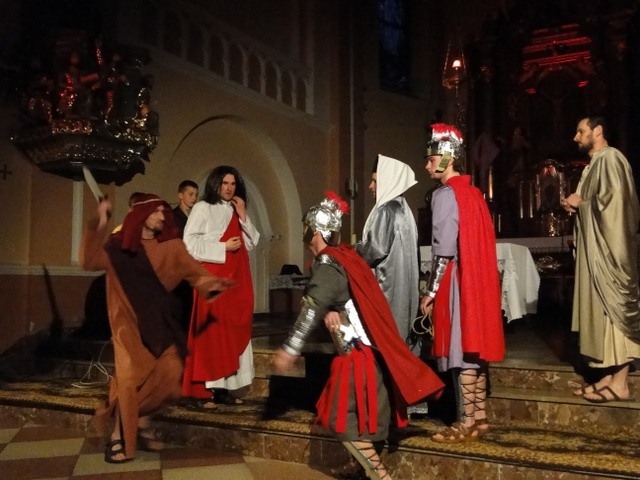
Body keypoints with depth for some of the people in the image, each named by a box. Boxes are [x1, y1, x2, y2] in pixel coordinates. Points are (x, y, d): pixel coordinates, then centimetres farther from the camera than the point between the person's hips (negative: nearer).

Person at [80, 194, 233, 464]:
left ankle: (141, 419, 19)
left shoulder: (170, 247, 6)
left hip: (158, 321, 3)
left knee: (170, 373, -7)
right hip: (129, 321, -3)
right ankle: (120, 435, 9)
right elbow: (89, 261, -16)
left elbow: (193, 271, -4)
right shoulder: (118, 246, -1)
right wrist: (99, 225, -24)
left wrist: (211, 283, -24)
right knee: (131, 376, -11)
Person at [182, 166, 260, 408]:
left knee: (233, 333, 4)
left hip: (237, 279, 6)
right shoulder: (202, 208, 0)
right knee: (211, 333, -8)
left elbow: (252, 243, 12)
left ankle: (225, 387, 10)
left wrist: (243, 216, 1)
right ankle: (204, 391, -5)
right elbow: (190, 242, -10)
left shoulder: (236, 211, 18)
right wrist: (223, 247, -12)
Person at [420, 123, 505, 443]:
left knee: (460, 349, -4)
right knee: (475, 345, 12)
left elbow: (444, 249, -18)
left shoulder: (445, 195, -11)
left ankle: (466, 422, 2)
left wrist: (431, 291, -12)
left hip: (457, 281, -9)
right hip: (477, 279, 9)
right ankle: (479, 416, 20)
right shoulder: (473, 192, 15)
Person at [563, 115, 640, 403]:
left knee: (612, 310, -7)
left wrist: (580, 203, -10)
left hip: (609, 249, -10)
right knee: (601, 311, 9)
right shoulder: (595, 163, 18)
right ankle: (607, 377, 13)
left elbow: (614, 201, -21)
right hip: (595, 249, 10)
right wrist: (575, 205, 5)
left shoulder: (610, 158, -11)